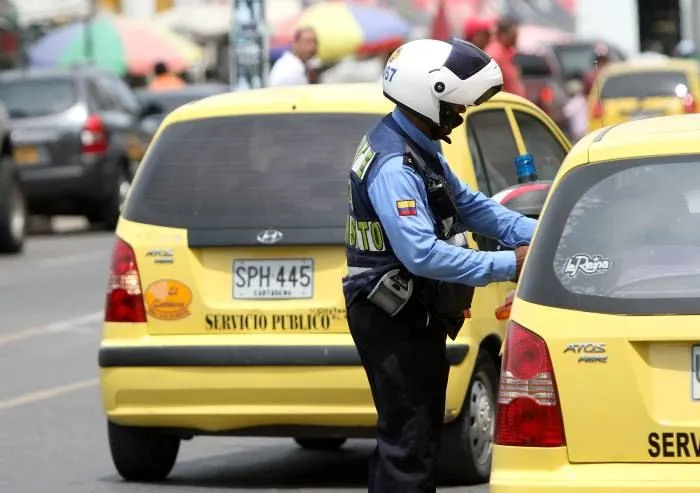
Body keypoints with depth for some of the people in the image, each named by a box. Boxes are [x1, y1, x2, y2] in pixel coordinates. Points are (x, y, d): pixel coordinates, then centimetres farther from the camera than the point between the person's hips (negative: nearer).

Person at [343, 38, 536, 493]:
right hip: (392, 318, -11)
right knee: (409, 439, -9)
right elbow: (422, 254, -32)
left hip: (415, 315, 11)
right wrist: (507, 265, -31)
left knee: (413, 433, 17)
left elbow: (467, 204, 16)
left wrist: (535, 234, 2)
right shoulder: (393, 166, -24)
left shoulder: (419, 148, 11)